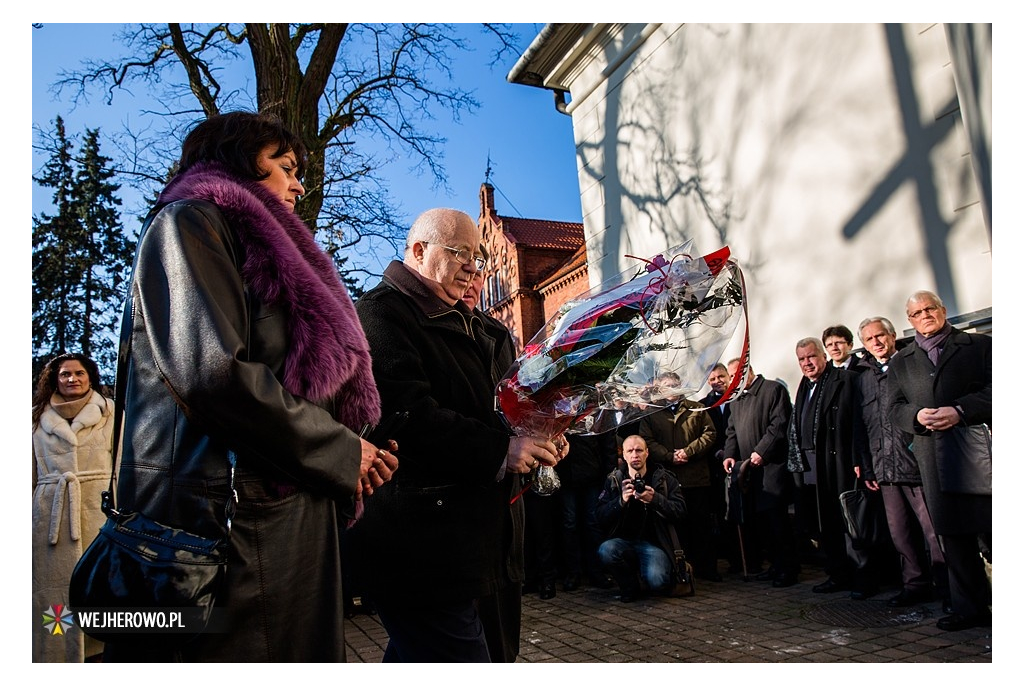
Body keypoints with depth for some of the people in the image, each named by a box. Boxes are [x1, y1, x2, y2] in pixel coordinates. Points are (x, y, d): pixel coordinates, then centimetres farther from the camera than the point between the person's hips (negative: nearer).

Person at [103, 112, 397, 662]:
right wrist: (342, 452, -9)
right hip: (225, 517, -8)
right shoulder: (187, 224, -2)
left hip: (291, 524, 9)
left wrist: (354, 457, 6)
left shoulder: (269, 254, 24)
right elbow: (210, 372, -18)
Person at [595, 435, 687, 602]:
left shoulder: (665, 478, 6)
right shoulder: (613, 480, 8)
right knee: (605, 550, -32)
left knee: (657, 580, -31)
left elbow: (680, 511, -4)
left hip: (654, 543, -1)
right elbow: (601, 517, 0)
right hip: (625, 542, 2)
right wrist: (622, 500, -17)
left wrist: (655, 500, -20)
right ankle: (630, 586, -1)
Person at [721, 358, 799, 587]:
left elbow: (779, 425, -11)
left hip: (771, 466, -7)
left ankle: (789, 568, 3)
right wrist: (730, 455, 4)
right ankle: (776, 564, 19)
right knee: (759, 519, 7)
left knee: (777, 518, -8)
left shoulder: (774, 389, -2)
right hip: (748, 470, 7)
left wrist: (761, 451, -16)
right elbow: (732, 431, 20)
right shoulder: (736, 400, 21)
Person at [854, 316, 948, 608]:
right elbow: (860, 427, 17)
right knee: (900, 532, 7)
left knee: (933, 529, -4)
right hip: (885, 469, 5)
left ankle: (949, 589, 8)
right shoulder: (863, 379, 16)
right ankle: (916, 584, 18)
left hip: (918, 463, -5)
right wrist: (866, 468, 12)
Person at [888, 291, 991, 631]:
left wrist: (960, 411, -17)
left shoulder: (980, 345, 7)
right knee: (953, 534, 6)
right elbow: (896, 408, 11)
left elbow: (994, 389, -4)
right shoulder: (900, 362, 16)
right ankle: (970, 606, 14)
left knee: (991, 530, -1)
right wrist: (917, 415, -10)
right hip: (933, 457, 3)